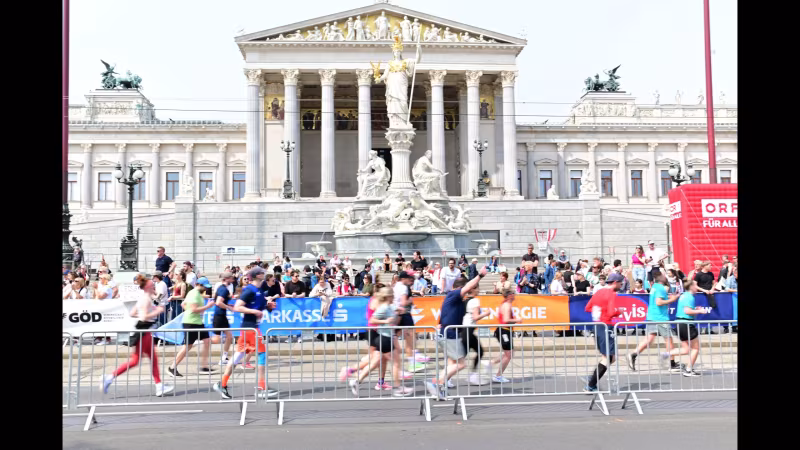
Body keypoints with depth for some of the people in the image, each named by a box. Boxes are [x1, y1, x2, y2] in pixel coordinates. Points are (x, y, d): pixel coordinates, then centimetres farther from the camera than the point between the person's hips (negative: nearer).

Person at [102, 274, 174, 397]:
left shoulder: (143, 298, 14)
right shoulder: (146, 299, -15)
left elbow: (132, 313, 17)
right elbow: (144, 317, -23)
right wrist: (157, 311, -15)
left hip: (145, 331, 11)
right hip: (143, 331, -11)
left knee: (153, 359, 9)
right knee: (135, 360, -5)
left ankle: (159, 387, 11)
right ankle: (110, 377, 2)